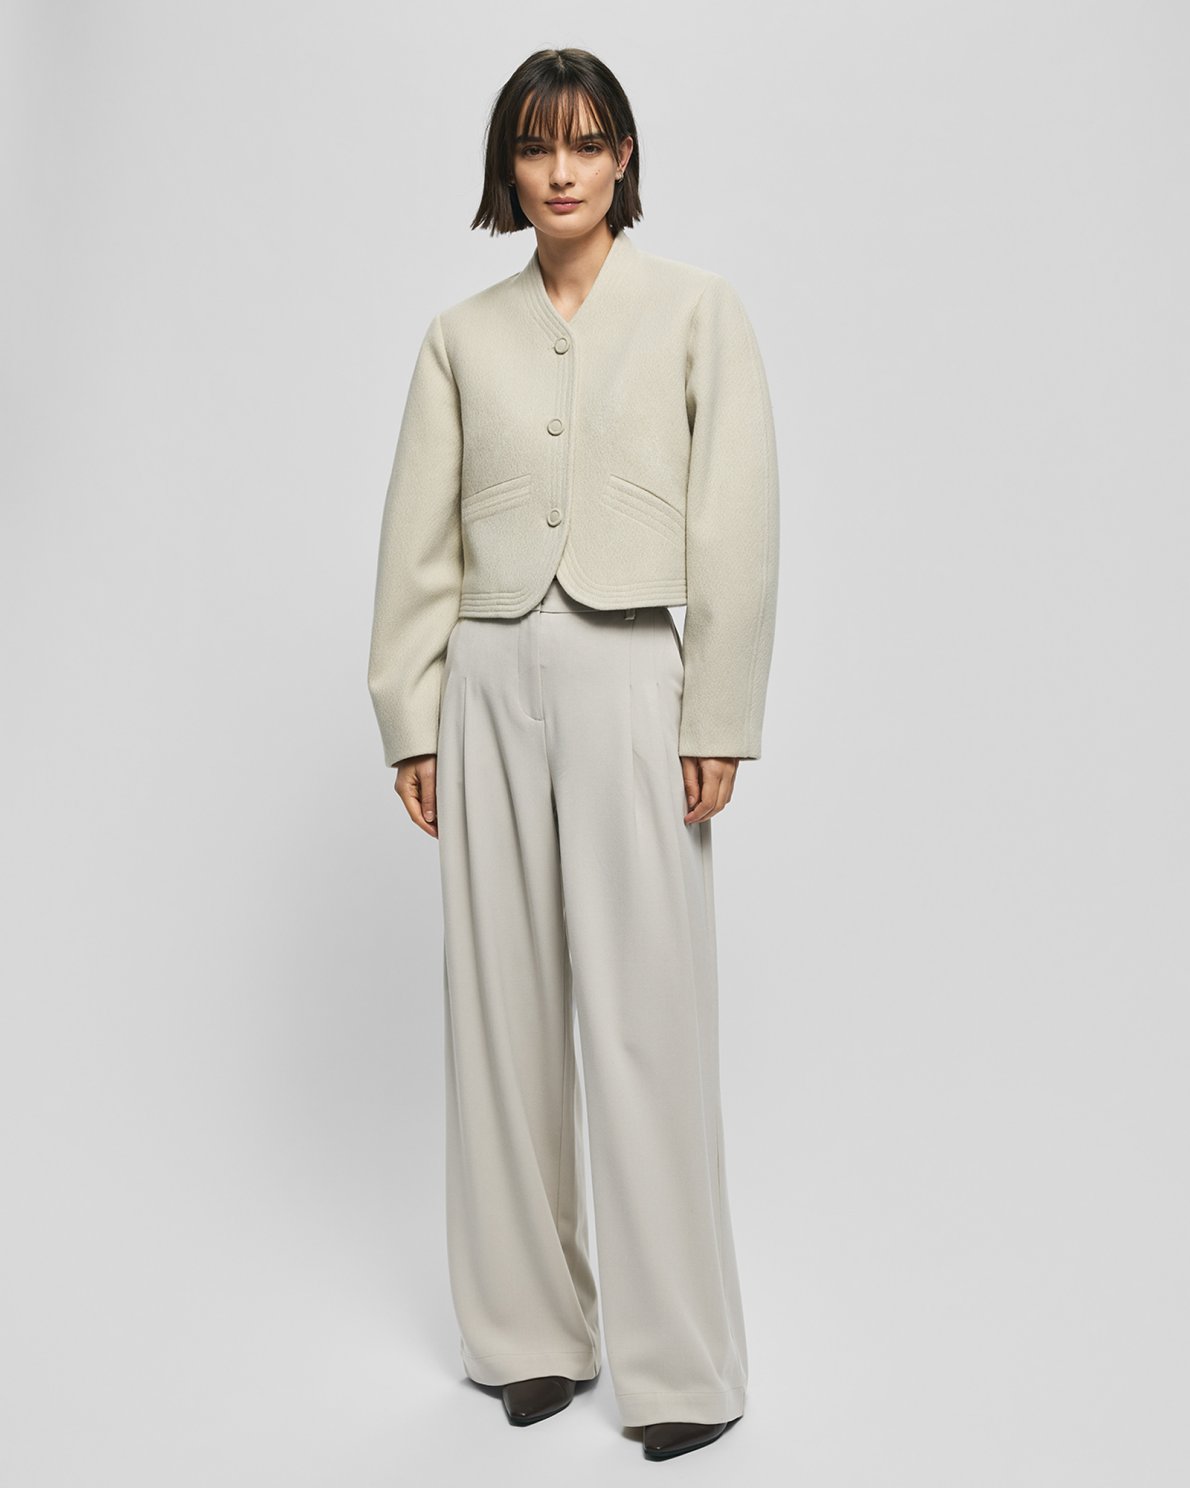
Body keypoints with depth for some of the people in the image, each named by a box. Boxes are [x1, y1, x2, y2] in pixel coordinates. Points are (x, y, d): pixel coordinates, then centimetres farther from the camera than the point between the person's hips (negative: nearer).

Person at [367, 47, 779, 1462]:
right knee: (502, 1011, 7)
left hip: (627, 671, -3)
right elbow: (418, 541, 11)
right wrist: (412, 719, 5)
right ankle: (531, 1328, 22)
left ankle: (680, 1362, 9)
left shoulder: (696, 308, 3)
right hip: (489, 681, 4)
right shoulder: (462, 335, 11)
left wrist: (717, 721, -6)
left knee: (645, 1018, -4)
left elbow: (736, 528, -1)